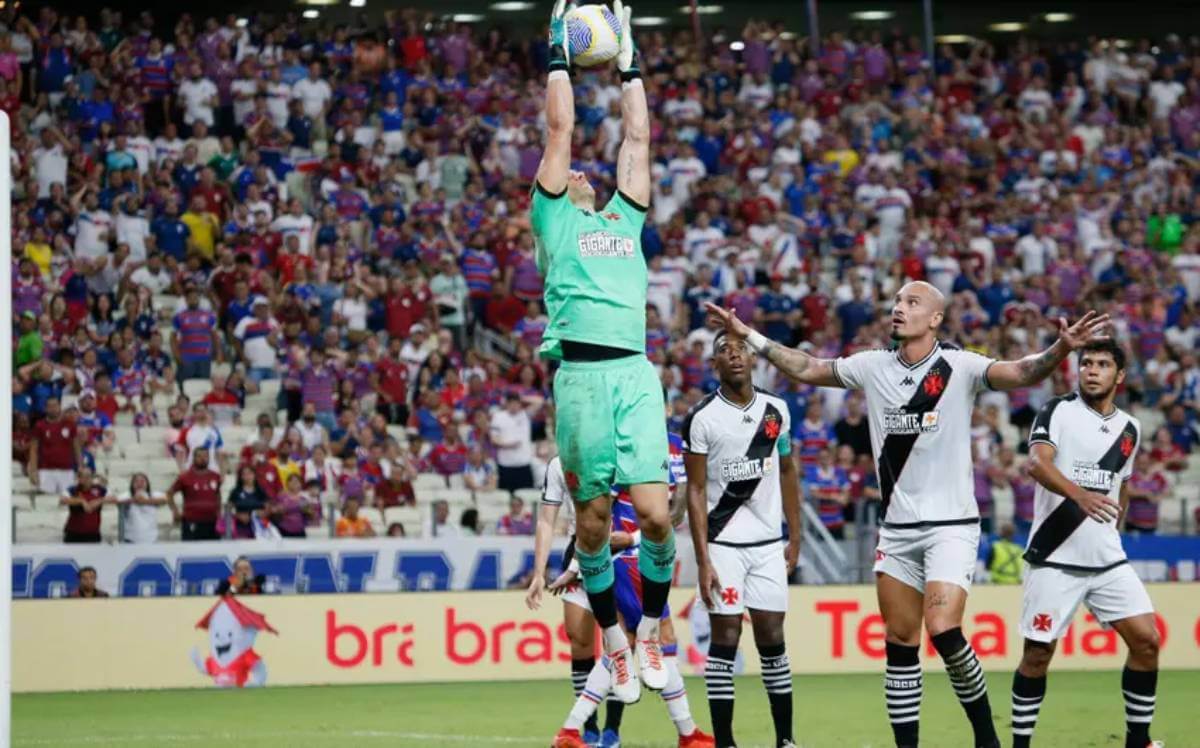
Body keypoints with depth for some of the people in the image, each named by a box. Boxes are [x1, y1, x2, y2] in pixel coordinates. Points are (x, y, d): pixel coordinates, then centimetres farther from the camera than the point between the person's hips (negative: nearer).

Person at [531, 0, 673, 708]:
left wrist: (630, 64, 33)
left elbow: (638, 138, 27)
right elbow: (561, 129, 14)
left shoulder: (625, 218, 25)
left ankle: (651, 629, 10)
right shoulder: (552, 217, 16)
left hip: (637, 374, 3)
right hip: (581, 374, -3)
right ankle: (614, 639, 14)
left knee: (656, 513, -8)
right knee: (593, 518, -1)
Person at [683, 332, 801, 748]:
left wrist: (795, 537, 12)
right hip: (723, 543, -3)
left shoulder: (776, 411, 6)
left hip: (768, 543, 3)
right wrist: (702, 560, -11)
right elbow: (696, 491, -6)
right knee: (725, 637, -3)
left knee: (772, 638, 5)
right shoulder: (702, 418, -6)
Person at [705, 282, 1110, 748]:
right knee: (900, 644, 5)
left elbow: (1020, 374, -22)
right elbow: (806, 369, 17)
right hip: (896, 529, 5)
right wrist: (748, 335, 13)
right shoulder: (872, 367, 6)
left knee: (944, 631, -19)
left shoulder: (959, 368, -8)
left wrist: (1060, 349, -40)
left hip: (951, 525, -5)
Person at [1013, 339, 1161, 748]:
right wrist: (1078, 494, -41)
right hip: (1055, 560, -4)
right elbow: (1037, 462, -24)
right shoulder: (1058, 411, -6)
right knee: (1038, 654, -2)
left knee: (1146, 640, -5)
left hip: (1108, 560, 4)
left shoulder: (1130, 429, 11)